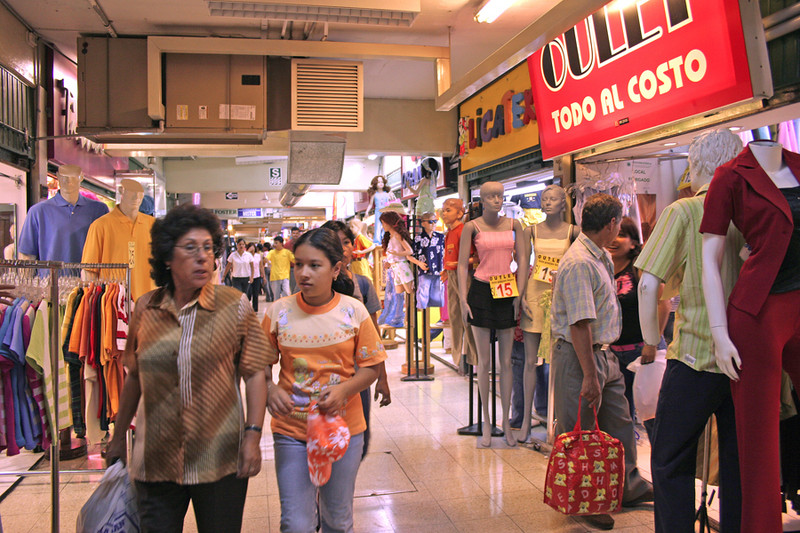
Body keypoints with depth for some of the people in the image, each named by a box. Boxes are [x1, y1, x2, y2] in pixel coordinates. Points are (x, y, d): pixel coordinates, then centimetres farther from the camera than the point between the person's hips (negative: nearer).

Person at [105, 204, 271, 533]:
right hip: (155, 462, 2)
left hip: (220, 461, -2)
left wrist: (253, 435, -12)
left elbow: (254, 374, -5)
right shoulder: (145, 308, 2)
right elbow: (134, 377, 12)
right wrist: (118, 437, 17)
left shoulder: (235, 305, -5)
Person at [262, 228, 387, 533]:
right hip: (291, 430, 0)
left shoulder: (354, 311, -6)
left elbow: (371, 367, -1)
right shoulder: (278, 312, -5)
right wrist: (270, 389, -17)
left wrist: (344, 390, -18)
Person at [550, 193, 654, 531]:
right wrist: (590, 376, -25)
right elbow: (579, 325, -26)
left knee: (619, 424, 18)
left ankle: (628, 487, 34)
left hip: (602, 353, 10)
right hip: (577, 356, -10)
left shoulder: (602, 257, 11)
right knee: (579, 431, 4)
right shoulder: (579, 263, -22)